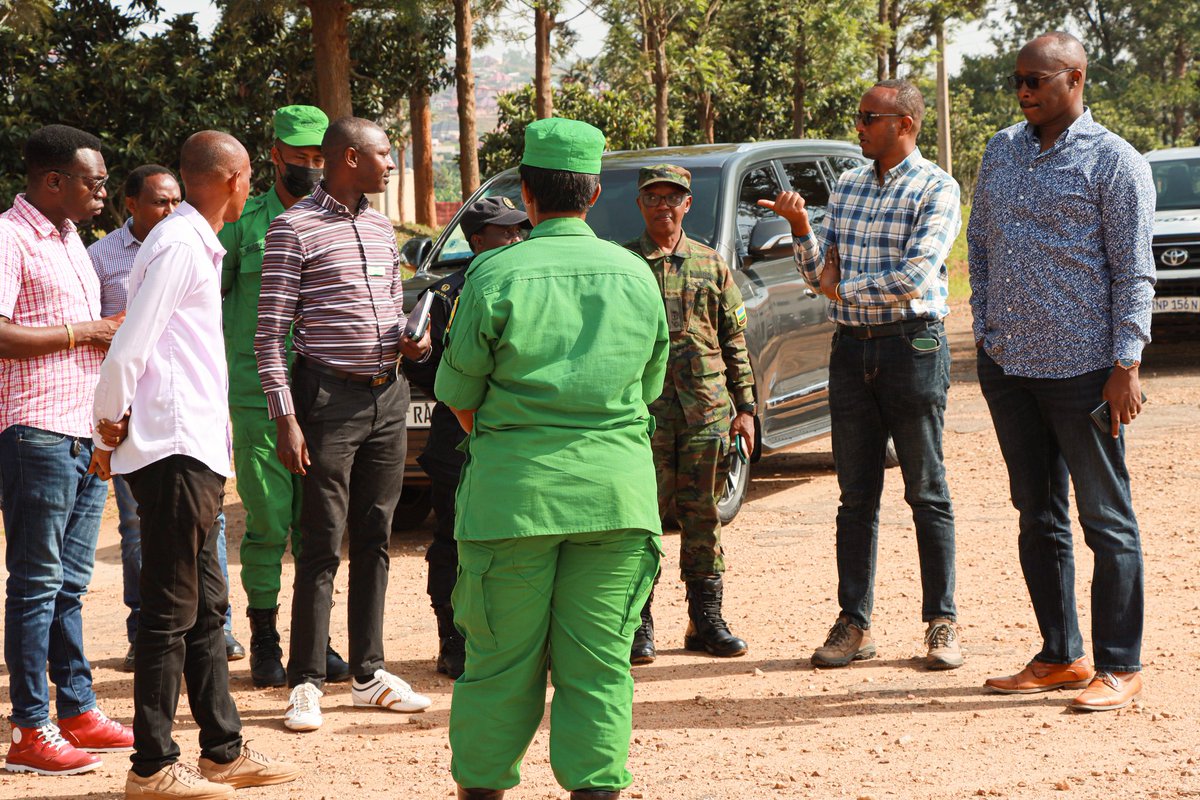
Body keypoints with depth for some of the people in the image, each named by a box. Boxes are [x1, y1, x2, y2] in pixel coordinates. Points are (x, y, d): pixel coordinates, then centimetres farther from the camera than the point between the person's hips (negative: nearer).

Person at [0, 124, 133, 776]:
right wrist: (85, 332, -15)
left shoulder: (69, 238, 19)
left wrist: (115, 333, 10)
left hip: (86, 433, 9)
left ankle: (78, 711, 19)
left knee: (70, 583, 13)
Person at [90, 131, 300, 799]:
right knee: (171, 612, -5)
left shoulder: (197, 244, 18)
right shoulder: (179, 245, -13)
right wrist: (108, 434, -7)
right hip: (174, 451, -10)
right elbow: (128, 351, -17)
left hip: (197, 454, 10)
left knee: (206, 609, 13)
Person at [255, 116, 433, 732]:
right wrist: (285, 417, -16)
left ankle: (369, 674, 18)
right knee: (323, 546, -5)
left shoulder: (381, 228, 15)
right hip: (330, 398, -7)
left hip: (387, 396, 7)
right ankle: (306, 685, 1)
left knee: (374, 541, 11)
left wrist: (411, 342, 1)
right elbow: (270, 332, -10)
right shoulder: (294, 228, -8)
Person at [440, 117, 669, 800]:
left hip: (514, 486, -2)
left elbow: (459, 396, 3)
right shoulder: (635, 274, 7)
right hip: (618, 484, 2)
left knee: (501, 655, 7)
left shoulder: (496, 274, -4)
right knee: (599, 660, 4)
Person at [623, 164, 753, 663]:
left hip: (708, 410, 2)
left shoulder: (711, 265, 12)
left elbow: (735, 341, 13)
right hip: (644, 411, -2)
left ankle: (707, 621, 13)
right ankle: (639, 626, 5)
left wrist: (744, 407, 7)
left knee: (703, 516, 6)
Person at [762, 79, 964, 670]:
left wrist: (842, 288, -6)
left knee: (927, 494, 0)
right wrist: (800, 226, -5)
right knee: (856, 496, 7)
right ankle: (854, 623, 11)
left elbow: (915, 277, -16)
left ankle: (941, 623, 6)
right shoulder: (847, 188, 14)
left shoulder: (935, 189, -5)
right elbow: (818, 275, 12)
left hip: (912, 348, -5)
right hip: (852, 350, 5)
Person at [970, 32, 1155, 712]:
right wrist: (987, 332, 12)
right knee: (1038, 516, 12)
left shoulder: (1115, 162, -6)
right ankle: (1060, 657, 21)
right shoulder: (1002, 152, 12)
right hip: (1009, 366, 6)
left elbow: (1134, 272, -8)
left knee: (1107, 521, -1)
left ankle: (1120, 668, 5)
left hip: (1083, 370, -6)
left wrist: (1126, 365, -15)